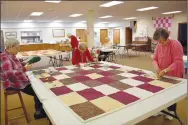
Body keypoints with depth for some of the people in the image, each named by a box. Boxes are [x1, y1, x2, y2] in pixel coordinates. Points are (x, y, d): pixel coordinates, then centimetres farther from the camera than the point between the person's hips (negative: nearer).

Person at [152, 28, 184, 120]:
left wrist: (165, 70, -33)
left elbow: (178, 62, -25)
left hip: (174, 75, -4)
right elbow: (154, 59, 0)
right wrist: (157, 68, -19)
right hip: (162, 75, 5)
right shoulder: (158, 46, -2)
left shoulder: (175, 44, -19)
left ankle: (171, 111, 31)